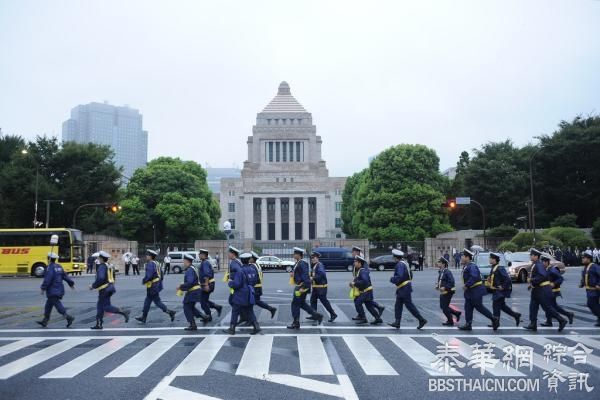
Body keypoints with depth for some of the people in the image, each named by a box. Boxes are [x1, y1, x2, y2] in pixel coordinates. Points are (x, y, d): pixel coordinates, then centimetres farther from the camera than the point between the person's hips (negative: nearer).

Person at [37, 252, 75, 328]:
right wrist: (71, 283, 19)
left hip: (53, 291, -9)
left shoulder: (50, 268, -15)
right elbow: (65, 275, 14)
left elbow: (47, 279, -21)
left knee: (58, 305, -9)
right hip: (59, 290, 9)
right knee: (48, 305, 17)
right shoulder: (59, 267, 11)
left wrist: (43, 288, -14)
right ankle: (44, 321, 24)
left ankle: (69, 318, -17)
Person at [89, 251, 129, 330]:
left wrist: (93, 286, -15)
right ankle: (98, 324, 16)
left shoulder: (101, 267, -15)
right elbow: (112, 278, 17)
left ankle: (123, 312, -17)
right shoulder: (109, 266, 12)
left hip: (104, 289, -9)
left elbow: (100, 278, -27)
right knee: (100, 306, 14)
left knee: (106, 307, -6)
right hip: (109, 287, 9)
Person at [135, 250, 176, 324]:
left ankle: (170, 312, -6)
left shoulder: (150, 264, -17)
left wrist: (143, 281, -11)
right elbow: (161, 276, 17)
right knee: (147, 302, 15)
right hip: (157, 286, 10)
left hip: (152, 286, -10)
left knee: (157, 301, -4)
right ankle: (143, 317, 20)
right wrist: (159, 283, 21)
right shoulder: (156, 264, 14)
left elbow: (148, 275, -26)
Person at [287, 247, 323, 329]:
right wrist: (292, 273, 2)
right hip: (298, 286, 10)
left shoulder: (302, 263, -18)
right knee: (302, 304, 16)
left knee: (295, 304, -2)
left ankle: (296, 323, 8)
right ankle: (317, 316, 20)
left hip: (301, 287, -10)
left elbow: (305, 276, -24)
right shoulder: (298, 263, 12)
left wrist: (303, 288, -27)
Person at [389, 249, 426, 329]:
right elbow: (410, 275, 21)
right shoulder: (404, 263, 15)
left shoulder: (400, 264, -18)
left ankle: (422, 320, 1)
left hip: (404, 289, -10)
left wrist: (392, 279, -12)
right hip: (401, 290, 10)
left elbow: (400, 277, -28)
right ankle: (397, 322, 8)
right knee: (398, 306, 9)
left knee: (410, 306, -5)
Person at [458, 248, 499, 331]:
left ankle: (494, 319, 9)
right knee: (468, 307, 7)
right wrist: (465, 285, 8)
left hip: (476, 290, -10)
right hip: (469, 291, 10)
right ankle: (468, 324, 11)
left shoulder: (472, 266, -19)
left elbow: (474, 277, -31)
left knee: (479, 307, -3)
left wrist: (466, 285, -27)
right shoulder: (466, 266, 12)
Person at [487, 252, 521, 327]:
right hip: (496, 291, 10)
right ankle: (516, 315, 25)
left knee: (496, 305, -4)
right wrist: (489, 279, 7)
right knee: (502, 306, 16)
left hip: (499, 291, -10)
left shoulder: (500, 268, -19)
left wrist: (503, 287, -21)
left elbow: (508, 279, -23)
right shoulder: (493, 268, 11)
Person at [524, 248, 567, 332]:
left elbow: (543, 276, -30)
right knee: (533, 306, 7)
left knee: (547, 307, -4)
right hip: (537, 290, 10)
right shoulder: (534, 265, 13)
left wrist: (532, 280, -24)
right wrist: (531, 284, 13)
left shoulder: (539, 265, -18)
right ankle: (533, 325, 10)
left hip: (543, 290, -10)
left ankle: (561, 321, 8)